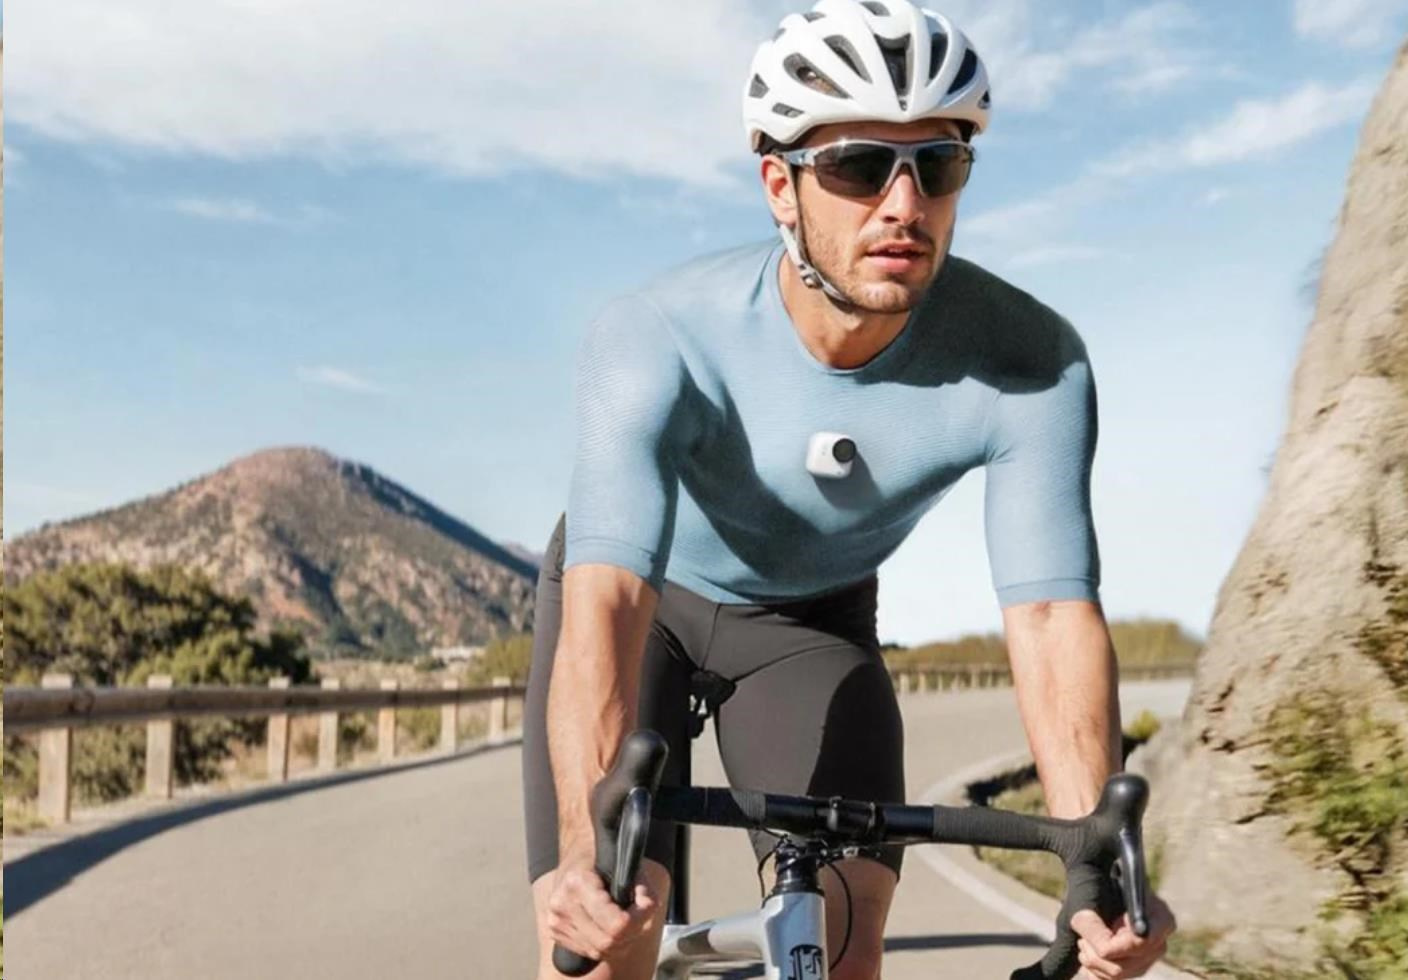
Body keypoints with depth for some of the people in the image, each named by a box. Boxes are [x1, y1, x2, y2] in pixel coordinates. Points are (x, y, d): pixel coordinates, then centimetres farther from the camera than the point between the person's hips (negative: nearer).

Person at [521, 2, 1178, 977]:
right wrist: (592, 842, -60)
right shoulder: (657, 340, -35)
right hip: (646, 596, -2)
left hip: (811, 616, 2)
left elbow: (1053, 612, -31)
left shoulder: (1030, 363, -29)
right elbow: (605, 602, -45)